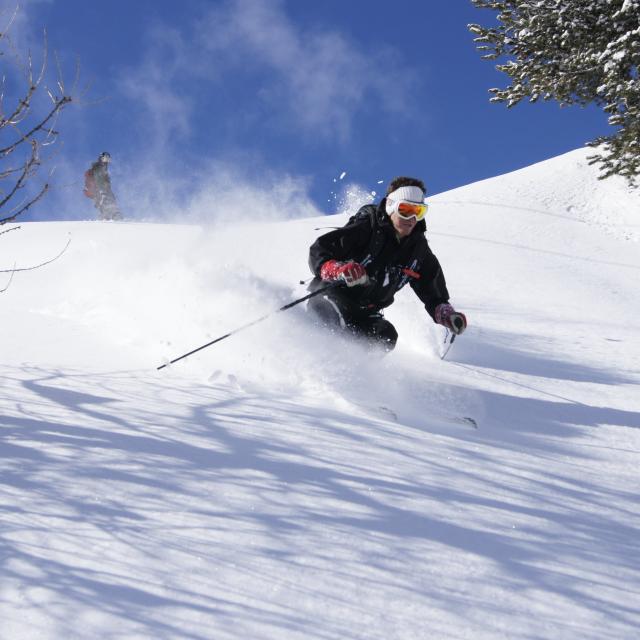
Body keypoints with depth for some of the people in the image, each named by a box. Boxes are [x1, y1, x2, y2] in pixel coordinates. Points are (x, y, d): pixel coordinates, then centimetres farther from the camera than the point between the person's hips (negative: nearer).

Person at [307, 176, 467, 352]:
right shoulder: (366, 228, -13)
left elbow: (433, 293, 17)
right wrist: (338, 269, -37)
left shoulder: (418, 248, 6)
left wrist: (446, 313, -3)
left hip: (363, 314, 6)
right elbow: (318, 252, -17)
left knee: (386, 338, -25)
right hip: (326, 296, -6)